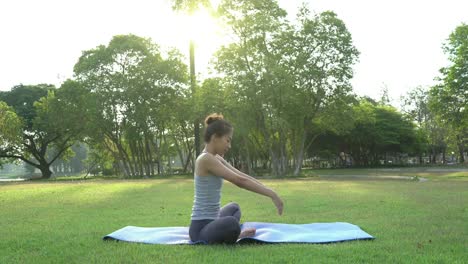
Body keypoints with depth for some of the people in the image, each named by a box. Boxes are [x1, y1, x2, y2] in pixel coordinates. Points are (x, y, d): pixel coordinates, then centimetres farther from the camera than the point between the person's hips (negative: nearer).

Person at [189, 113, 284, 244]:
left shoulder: (215, 158, 11)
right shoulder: (206, 159, -18)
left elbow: (242, 176, 11)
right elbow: (239, 181, -22)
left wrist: (269, 192, 7)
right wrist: (271, 194, -18)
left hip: (210, 222, 11)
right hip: (201, 228, -11)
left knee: (233, 207, 39)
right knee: (231, 224, -43)